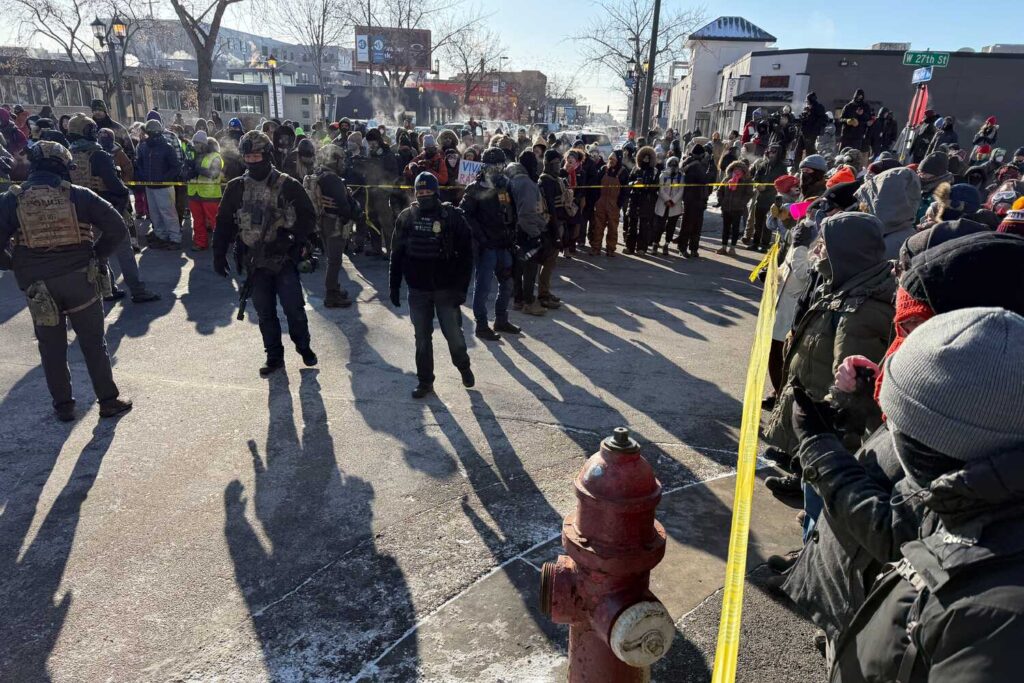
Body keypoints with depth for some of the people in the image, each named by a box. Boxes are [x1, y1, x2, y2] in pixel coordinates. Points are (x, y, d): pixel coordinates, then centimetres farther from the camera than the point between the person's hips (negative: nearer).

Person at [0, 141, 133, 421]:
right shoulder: (79, 195, -3)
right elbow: (117, 227, -5)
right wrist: (98, 256, 5)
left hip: (37, 284, 1)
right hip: (80, 280, -1)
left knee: (52, 349, 14)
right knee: (93, 344, 9)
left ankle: (63, 406, 21)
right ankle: (109, 400, 15)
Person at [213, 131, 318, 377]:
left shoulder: (288, 185, -5)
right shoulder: (236, 188, 4)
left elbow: (308, 217, -3)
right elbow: (224, 223, 10)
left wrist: (293, 239, -16)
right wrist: (219, 254, 6)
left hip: (284, 259, -3)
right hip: (255, 262, 3)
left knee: (294, 308, -4)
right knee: (265, 312, 9)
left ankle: (303, 346, 20)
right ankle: (274, 356, 22)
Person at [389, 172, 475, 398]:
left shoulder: (452, 216, -7)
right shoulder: (406, 217, 2)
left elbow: (466, 254, -7)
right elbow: (396, 253, 7)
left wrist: (461, 287, -11)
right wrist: (394, 286, 4)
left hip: (446, 288, -2)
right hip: (417, 290, 2)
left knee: (453, 334, 2)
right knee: (422, 338, 9)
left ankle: (463, 366, 32)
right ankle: (424, 380, 24)